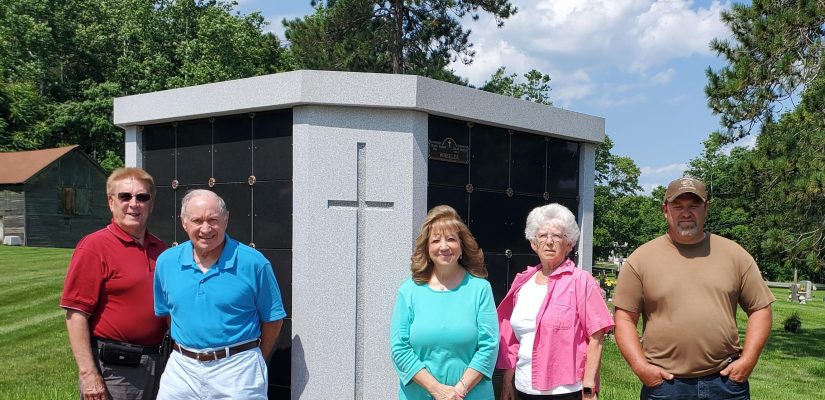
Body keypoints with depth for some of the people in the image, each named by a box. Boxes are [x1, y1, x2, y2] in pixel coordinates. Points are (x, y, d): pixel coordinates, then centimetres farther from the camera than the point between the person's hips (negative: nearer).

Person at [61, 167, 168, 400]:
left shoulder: (160, 249, 8)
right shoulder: (94, 246, -10)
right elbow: (75, 313, -14)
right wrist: (88, 373, -18)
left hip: (155, 362, 6)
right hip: (113, 366, -6)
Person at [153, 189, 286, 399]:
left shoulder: (253, 263, -10)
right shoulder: (166, 262, 1)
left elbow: (272, 319, -1)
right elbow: (164, 312, 15)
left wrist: (254, 362, 5)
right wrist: (182, 350, 12)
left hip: (237, 371, -3)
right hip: (181, 368, 3)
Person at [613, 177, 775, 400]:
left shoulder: (735, 255, 6)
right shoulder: (642, 259, 0)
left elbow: (760, 309, 9)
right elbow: (624, 318, 0)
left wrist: (748, 360, -3)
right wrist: (640, 366, -10)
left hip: (726, 382, 1)